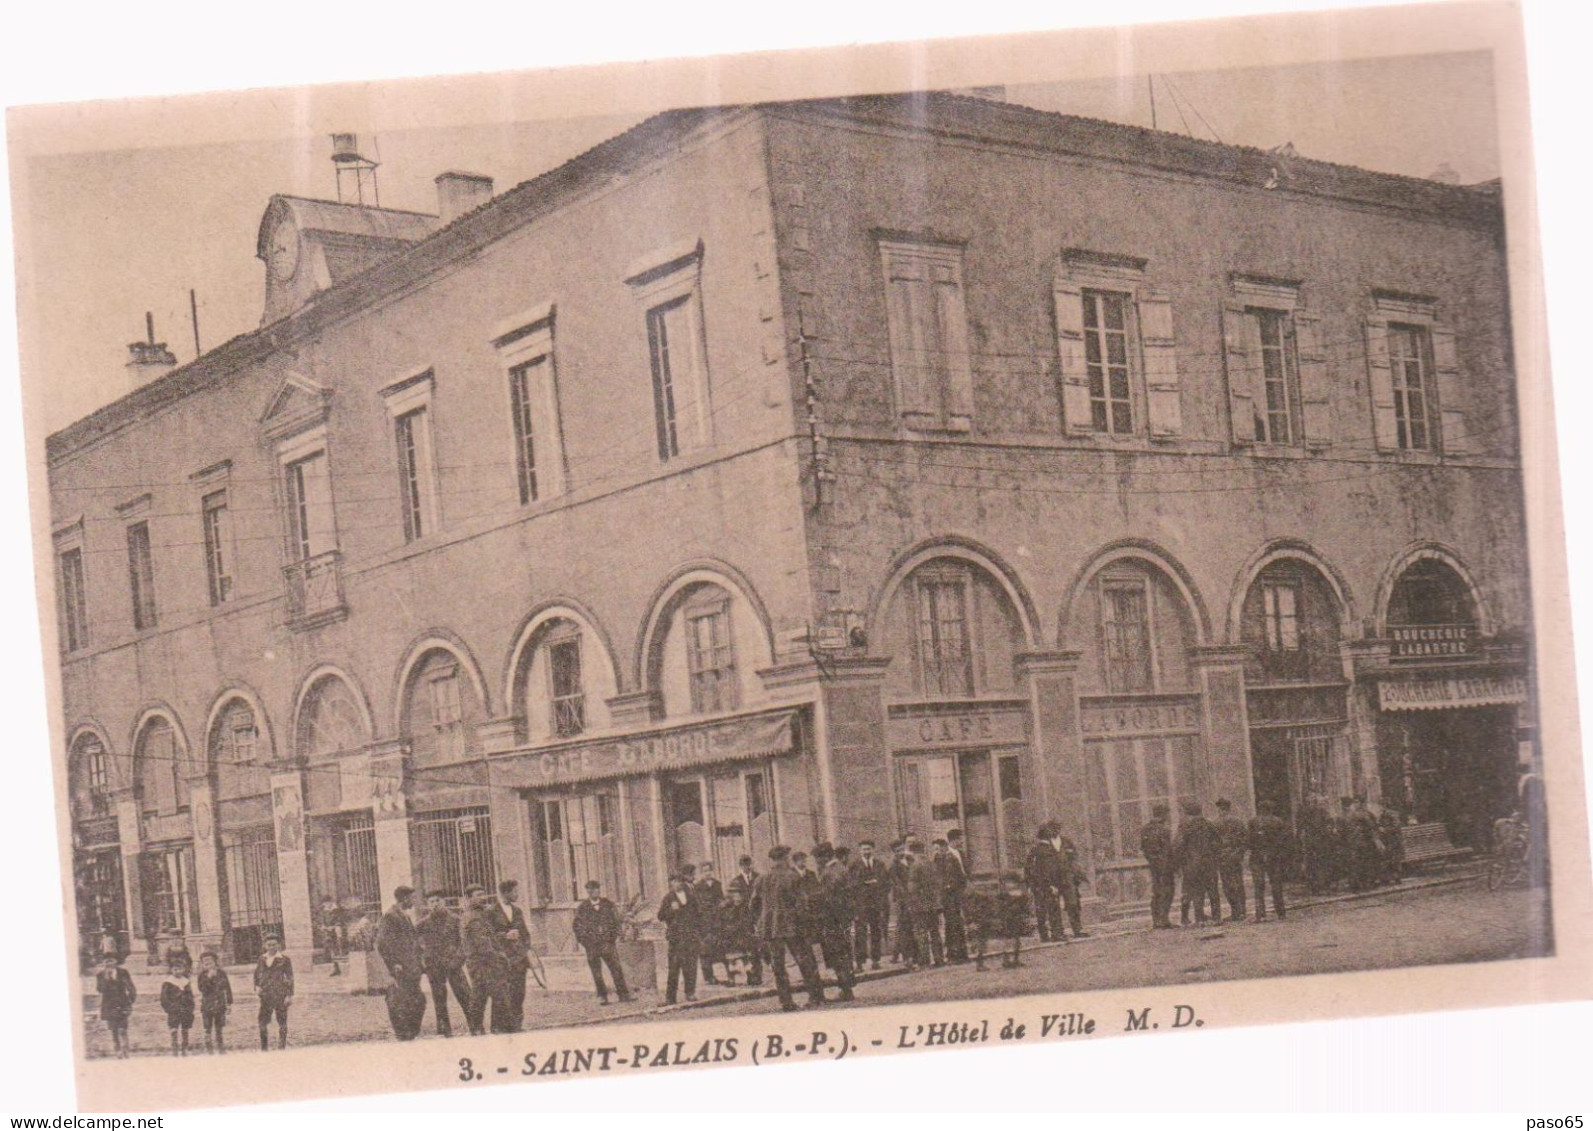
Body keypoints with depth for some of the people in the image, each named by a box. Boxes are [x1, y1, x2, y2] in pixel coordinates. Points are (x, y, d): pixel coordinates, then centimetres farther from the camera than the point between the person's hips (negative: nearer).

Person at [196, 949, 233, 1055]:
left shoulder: (222, 974, 1)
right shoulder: (202, 976, -3)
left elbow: (227, 988, 8)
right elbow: (202, 989, -17)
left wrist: (229, 1003, 8)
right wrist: (208, 978, -25)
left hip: (220, 1006, 1)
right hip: (207, 1006, -1)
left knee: (220, 1029, 9)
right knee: (208, 1029, 0)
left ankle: (221, 1050, 17)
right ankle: (209, 1051, 6)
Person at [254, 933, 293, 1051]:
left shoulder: (285, 959, 0)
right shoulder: (262, 959, 11)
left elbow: (290, 978, -1)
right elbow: (257, 974, 18)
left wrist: (289, 995, -7)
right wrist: (257, 987, 0)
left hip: (281, 994, -3)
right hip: (266, 995, 3)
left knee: (282, 1022, 1)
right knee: (263, 1021, 0)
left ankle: (282, 1048, 8)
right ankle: (264, 1048, 9)